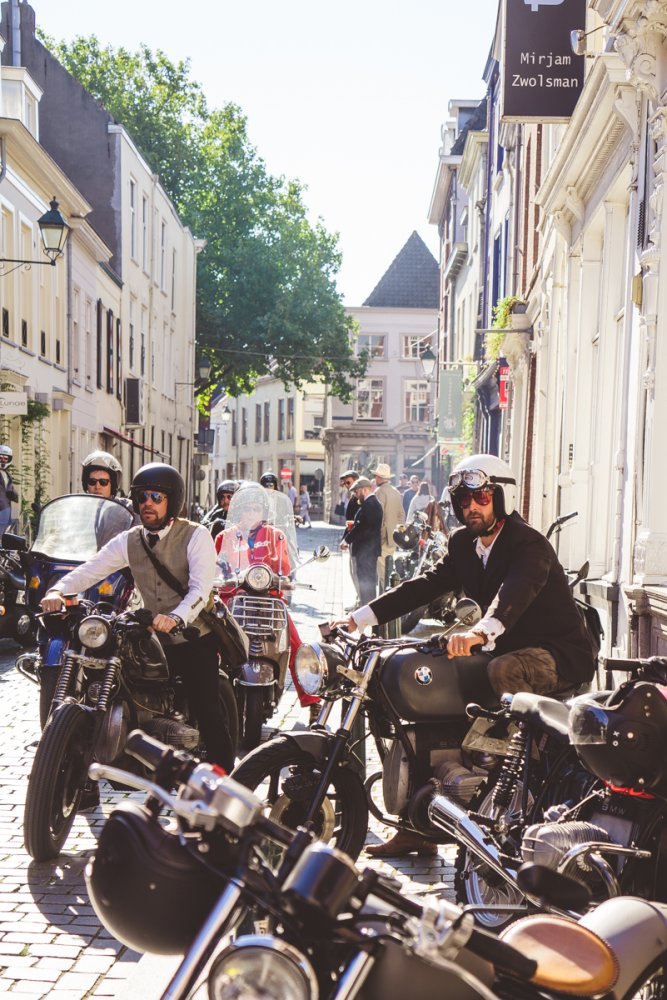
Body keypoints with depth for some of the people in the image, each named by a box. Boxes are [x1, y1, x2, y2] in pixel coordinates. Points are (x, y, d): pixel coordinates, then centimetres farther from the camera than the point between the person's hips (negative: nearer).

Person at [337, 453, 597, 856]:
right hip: (507, 649, 8)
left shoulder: (529, 544, -18)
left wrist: (479, 633, -57)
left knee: (502, 672, -39)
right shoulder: (465, 544, 7)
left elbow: (514, 594, -37)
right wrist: (358, 619, -5)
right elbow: (424, 585, 3)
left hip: (561, 654, -8)